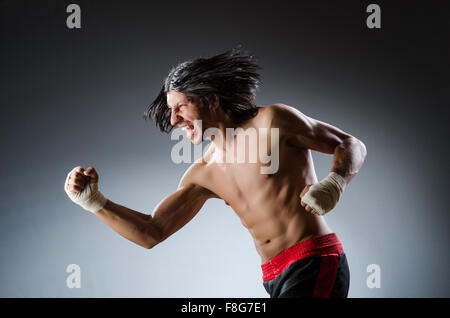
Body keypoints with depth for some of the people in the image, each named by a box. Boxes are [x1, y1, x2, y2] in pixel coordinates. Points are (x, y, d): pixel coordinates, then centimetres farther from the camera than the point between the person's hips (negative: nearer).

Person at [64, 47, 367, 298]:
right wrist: (95, 201, -2)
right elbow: (151, 233, 9)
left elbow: (352, 145, 1)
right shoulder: (203, 174, 11)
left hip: (314, 265, -7)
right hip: (275, 279, 7)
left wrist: (334, 183, -19)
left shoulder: (273, 121, -4)